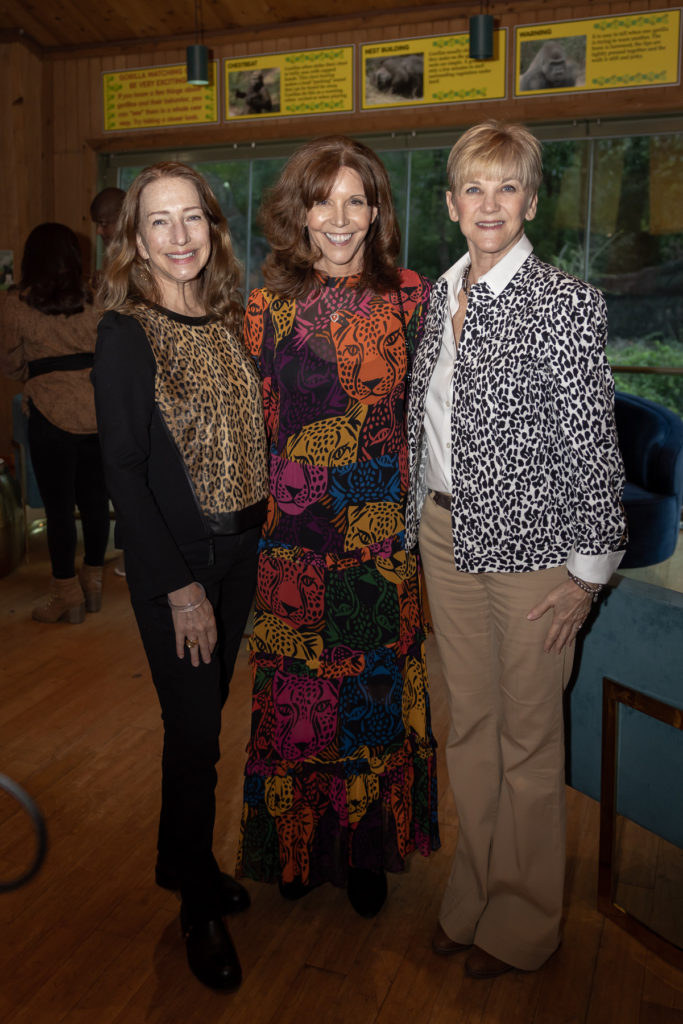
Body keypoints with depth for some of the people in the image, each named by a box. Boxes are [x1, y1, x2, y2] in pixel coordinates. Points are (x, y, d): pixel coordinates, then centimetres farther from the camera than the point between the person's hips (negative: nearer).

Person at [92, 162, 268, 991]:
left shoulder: (229, 320, 7)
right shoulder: (126, 334, -11)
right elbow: (123, 472, -13)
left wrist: (260, 534, 4)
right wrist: (180, 586, -14)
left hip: (240, 549, 6)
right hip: (171, 558, -5)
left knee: (205, 716, 16)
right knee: (194, 730, 3)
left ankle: (185, 862, 38)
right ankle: (198, 901, 26)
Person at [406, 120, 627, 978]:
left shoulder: (562, 303, -13)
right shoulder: (441, 293, 7)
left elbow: (592, 446, -13)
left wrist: (588, 569, -12)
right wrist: (420, 518, 15)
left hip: (529, 548, -6)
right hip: (446, 535, 6)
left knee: (527, 738, 10)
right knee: (468, 722, 18)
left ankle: (522, 922, 32)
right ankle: (472, 894, 38)